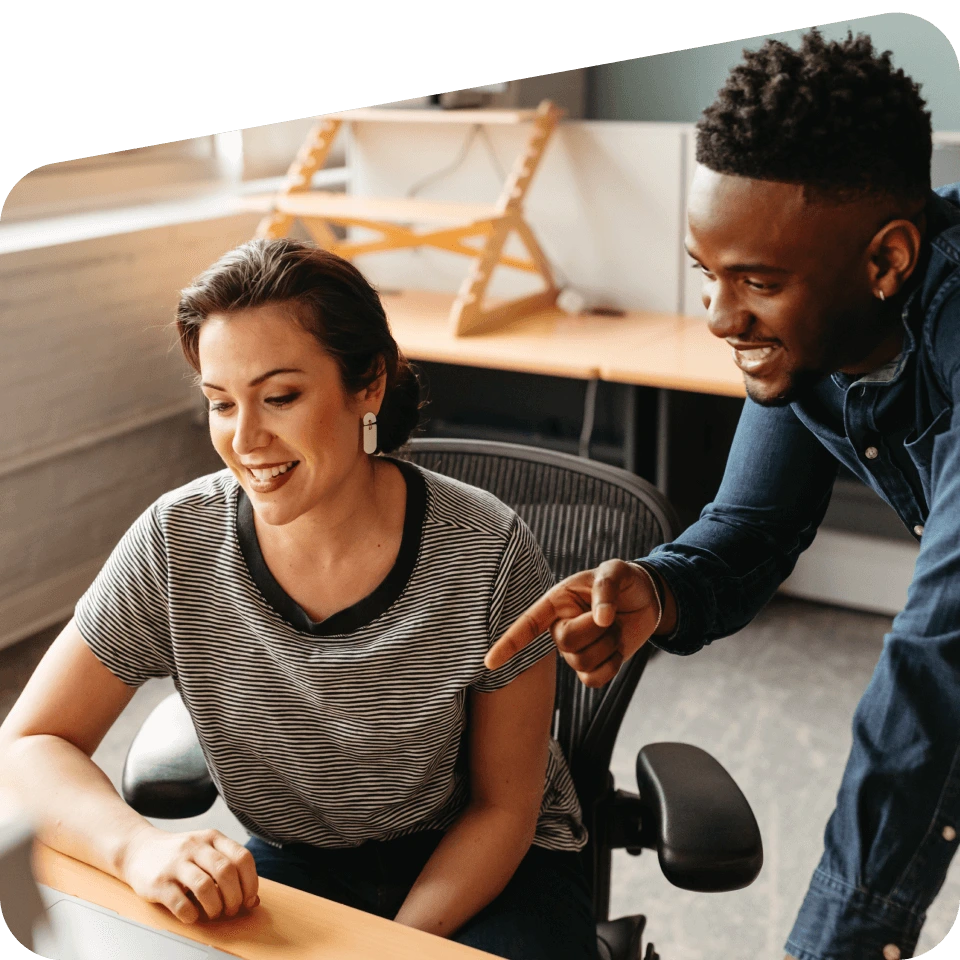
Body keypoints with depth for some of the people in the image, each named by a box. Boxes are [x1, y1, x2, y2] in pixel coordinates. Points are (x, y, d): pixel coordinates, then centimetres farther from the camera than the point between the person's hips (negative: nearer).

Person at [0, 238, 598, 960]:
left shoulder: (487, 556, -21)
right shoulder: (177, 546, -15)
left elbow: (503, 809, -10)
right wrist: (138, 846, -28)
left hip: (480, 870, -1)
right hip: (296, 866, 2)